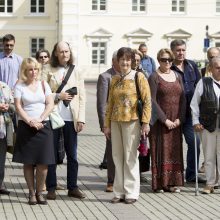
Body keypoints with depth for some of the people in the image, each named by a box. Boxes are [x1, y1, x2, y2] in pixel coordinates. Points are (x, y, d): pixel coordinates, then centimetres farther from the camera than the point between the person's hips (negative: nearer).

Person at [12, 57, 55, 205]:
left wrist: (40, 119, -11)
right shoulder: (20, 86, 2)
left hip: (43, 126, 2)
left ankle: (39, 193, 8)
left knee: (43, 162, -4)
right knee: (28, 162, 1)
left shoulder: (44, 85, 9)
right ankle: (32, 193, 9)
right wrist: (30, 121, -16)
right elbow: (18, 107, -4)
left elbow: (50, 104, 2)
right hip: (26, 127, -1)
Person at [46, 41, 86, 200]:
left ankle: (73, 187, 12)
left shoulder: (76, 72, 9)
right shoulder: (49, 72, 3)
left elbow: (82, 97, 6)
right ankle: (51, 188, 10)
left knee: (72, 154, 5)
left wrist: (81, 119, -2)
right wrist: (57, 96, -12)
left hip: (71, 118, 2)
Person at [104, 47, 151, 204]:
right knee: (118, 157, 7)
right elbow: (110, 103, 15)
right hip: (116, 122, 5)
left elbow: (147, 101, -5)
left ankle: (131, 193, 7)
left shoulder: (139, 77, -2)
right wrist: (107, 125, 12)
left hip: (132, 122, -5)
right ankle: (119, 192, 15)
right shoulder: (114, 80, 12)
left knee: (131, 157, -1)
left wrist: (145, 122, -12)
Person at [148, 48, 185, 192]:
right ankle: (159, 183, 1)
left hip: (176, 122, 5)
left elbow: (183, 98, 8)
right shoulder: (154, 77, -4)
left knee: (175, 151, 5)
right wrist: (165, 119, -14)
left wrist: (179, 119, -4)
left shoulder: (177, 76, 12)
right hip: (159, 120, -5)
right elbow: (152, 100, -10)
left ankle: (173, 182, 11)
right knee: (161, 150, -3)